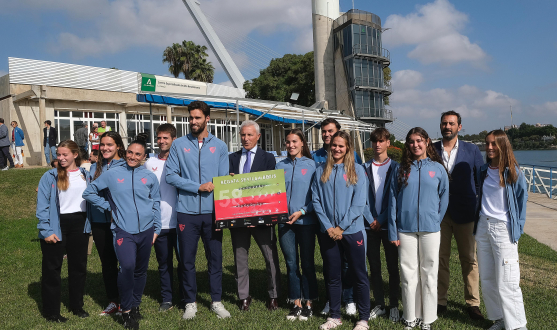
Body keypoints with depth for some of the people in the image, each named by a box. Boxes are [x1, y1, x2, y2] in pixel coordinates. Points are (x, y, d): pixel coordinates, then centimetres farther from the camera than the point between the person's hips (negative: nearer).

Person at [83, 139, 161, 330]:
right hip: (123, 231, -2)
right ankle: (126, 310, -2)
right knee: (127, 266, -21)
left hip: (146, 230, 3)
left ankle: (135, 305, 33)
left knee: (141, 270, 12)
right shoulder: (112, 175, 2)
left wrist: (156, 229, 9)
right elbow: (89, 193, 11)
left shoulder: (150, 177, 5)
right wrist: (108, 205, 2)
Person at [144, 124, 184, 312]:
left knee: (184, 260, 5)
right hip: (159, 222, 2)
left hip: (179, 220, -2)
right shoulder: (150, 163, 7)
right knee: (164, 262, 10)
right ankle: (166, 299, 23)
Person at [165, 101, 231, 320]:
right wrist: (198, 187, -12)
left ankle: (217, 301, 23)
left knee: (215, 258, 8)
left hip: (212, 211, 1)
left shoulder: (219, 146, 6)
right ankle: (190, 302, 23)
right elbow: (171, 176, -4)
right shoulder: (179, 145, 4)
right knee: (187, 259, 8)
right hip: (187, 211, 0)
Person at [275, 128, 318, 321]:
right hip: (285, 221, 3)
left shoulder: (311, 165, -1)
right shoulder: (280, 166, 8)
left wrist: (302, 211, -14)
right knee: (291, 263, 9)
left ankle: (308, 304, 19)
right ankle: (296, 303, 21)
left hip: (306, 220, -3)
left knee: (307, 263, 6)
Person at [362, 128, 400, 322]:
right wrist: (371, 220, -8)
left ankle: (394, 305, 19)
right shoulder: (365, 168, 6)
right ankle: (379, 305, 22)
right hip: (370, 225, 2)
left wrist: (381, 219, -11)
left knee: (393, 267, 6)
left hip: (388, 224, -2)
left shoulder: (395, 167, 1)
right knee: (374, 268, 9)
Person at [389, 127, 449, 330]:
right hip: (405, 230, 1)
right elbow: (393, 199, 2)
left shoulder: (438, 168, 2)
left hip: (430, 230, 0)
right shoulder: (402, 169, 3)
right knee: (408, 275, 8)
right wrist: (393, 231, -3)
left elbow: (444, 197, 8)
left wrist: (436, 220, 1)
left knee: (429, 274, 8)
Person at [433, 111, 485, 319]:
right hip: (438, 213, 0)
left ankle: (472, 303, 20)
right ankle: (441, 301, 20)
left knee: (469, 259, 7)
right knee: (441, 258, 7)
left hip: (464, 213, 0)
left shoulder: (471, 150, 3)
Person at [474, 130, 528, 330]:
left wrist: (518, 227, -3)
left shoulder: (513, 172, -5)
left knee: (506, 282, -5)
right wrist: (478, 222, 12)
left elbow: (522, 198, 1)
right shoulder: (483, 171, 9)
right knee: (486, 279, 9)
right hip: (483, 226, 5)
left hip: (504, 229, -5)